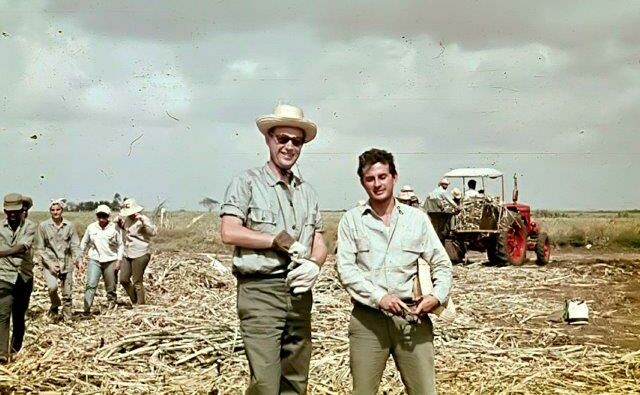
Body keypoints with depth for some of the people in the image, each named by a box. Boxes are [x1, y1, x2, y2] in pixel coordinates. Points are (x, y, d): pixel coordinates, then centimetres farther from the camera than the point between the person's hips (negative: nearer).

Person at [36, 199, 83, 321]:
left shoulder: (70, 226, 1)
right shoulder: (43, 226, -2)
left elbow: (75, 245, 3)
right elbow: (39, 248, 0)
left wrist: (79, 259, -13)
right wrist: (50, 263, -11)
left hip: (66, 264, 2)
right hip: (49, 264, -2)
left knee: (67, 294, 5)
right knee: (52, 286, -24)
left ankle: (67, 317, 23)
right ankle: (55, 307, 5)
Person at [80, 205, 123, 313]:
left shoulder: (114, 228, -3)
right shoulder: (91, 227, 2)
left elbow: (120, 245, 4)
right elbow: (84, 243, 13)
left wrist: (119, 260, -3)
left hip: (110, 261, 0)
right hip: (94, 260, 0)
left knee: (110, 286, 7)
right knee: (91, 284, -13)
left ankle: (112, 302, 31)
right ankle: (87, 309, -15)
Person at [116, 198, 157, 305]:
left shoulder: (143, 220, -13)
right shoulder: (126, 219, 9)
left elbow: (153, 232, -27)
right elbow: (122, 226, 30)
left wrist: (143, 220, -34)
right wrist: (119, 222, 7)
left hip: (140, 255, -8)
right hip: (128, 255, 8)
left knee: (137, 282, -4)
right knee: (123, 280, 9)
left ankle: (140, 304, 8)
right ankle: (135, 301, 24)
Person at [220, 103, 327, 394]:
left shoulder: (307, 191, 17)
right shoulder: (247, 182, 0)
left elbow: (320, 244, 15)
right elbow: (229, 232, -11)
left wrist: (314, 264, -9)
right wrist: (281, 241, -11)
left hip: (299, 294, 6)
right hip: (260, 291, -6)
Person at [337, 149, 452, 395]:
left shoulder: (417, 218, 10)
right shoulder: (351, 220, 6)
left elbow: (442, 264, 11)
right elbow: (345, 269, -3)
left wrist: (438, 295, -8)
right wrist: (378, 297, -16)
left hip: (413, 318, 1)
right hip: (368, 319, -1)